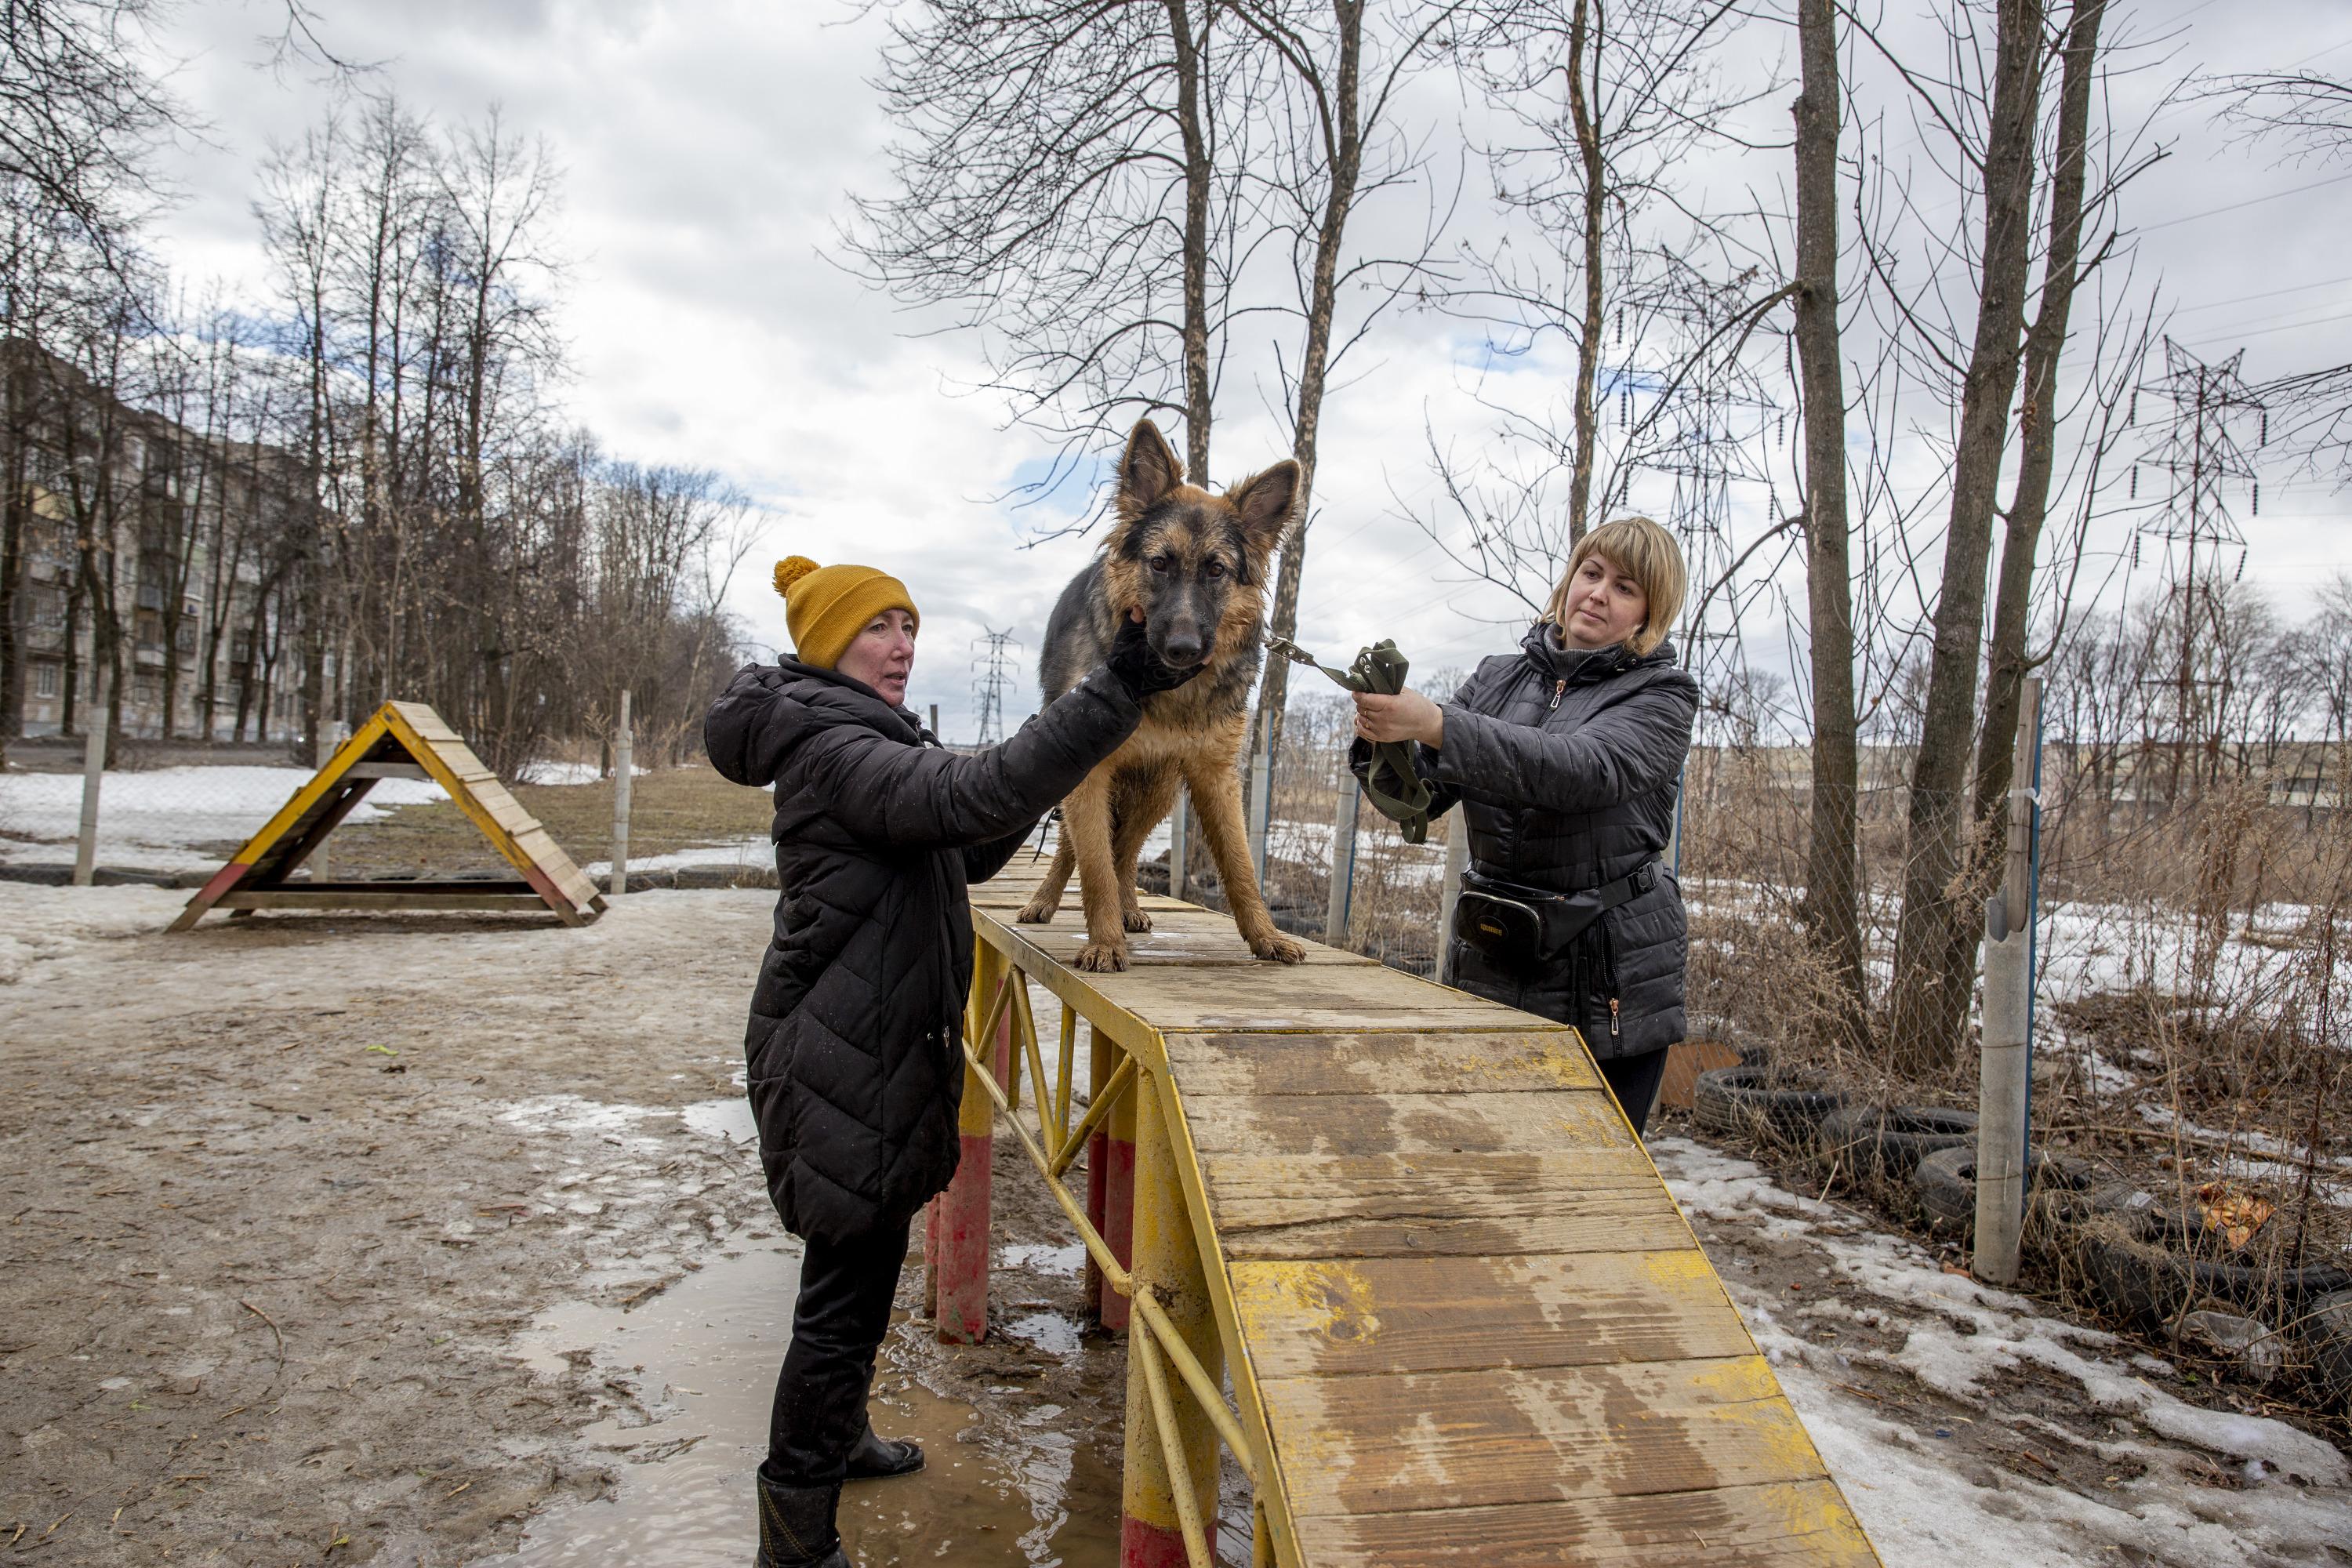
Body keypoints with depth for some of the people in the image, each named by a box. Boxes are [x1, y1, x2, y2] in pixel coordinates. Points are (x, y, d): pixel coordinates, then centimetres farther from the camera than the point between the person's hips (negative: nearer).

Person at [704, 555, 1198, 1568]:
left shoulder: (865, 742, 15)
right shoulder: (831, 749, -19)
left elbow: (962, 852, 20)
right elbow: (968, 797, -37)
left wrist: (1037, 795, 4)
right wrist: (1117, 690, -41)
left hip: (877, 1053, 10)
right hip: (841, 1062, -10)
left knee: (862, 1266, 24)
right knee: (847, 1288, 0)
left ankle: (836, 1437, 45)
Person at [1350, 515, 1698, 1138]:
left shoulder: (1661, 694, -2)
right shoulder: (1498, 677, 11)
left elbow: (1582, 768, -23)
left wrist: (1434, 724, -34)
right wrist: (1382, 742, -20)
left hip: (1611, 989, -3)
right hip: (1490, 968, 3)